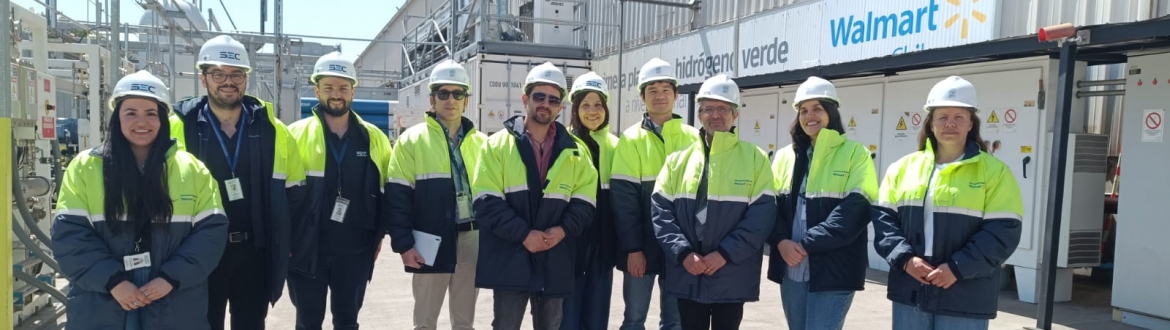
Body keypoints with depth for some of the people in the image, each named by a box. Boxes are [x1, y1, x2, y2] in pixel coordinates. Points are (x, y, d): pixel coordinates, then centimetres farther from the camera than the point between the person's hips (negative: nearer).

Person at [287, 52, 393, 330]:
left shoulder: (374, 138, 4)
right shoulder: (295, 134, -3)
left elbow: (386, 190, 10)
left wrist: (379, 234, 6)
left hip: (356, 248, 2)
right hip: (307, 247, -1)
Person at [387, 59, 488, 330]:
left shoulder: (481, 142, 8)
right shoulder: (412, 140, -3)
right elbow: (398, 197, -6)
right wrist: (403, 244, -12)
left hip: (472, 241, 3)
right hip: (431, 243, -3)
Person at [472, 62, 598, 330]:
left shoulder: (575, 151, 9)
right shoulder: (498, 144, 0)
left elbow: (585, 202, 6)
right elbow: (487, 202, -8)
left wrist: (563, 229, -13)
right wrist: (523, 233, -17)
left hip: (555, 263, 3)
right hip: (509, 260, -3)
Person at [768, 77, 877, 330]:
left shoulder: (855, 153, -1)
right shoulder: (785, 156, 13)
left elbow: (855, 210, -12)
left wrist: (807, 244, -17)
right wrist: (781, 241, -11)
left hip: (833, 272, -5)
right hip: (791, 271, 5)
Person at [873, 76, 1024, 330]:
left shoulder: (994, 172, -1)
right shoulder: (904, 167, 8)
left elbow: (1003, 233, -8)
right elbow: (883, 217, 4)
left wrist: (957, 268, -18)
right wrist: (905, 258, -11)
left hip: (964, 299, -3)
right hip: (910, 292, 3)